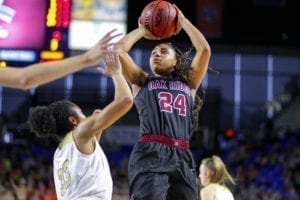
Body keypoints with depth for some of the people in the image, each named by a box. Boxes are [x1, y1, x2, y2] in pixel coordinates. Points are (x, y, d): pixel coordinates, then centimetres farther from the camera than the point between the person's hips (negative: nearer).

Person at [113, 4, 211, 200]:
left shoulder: (188, 84, 25)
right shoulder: (142, 81, 22)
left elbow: (205, 49, 15)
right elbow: (119, 49, 13)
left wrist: (183, 21, 26)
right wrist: (143, 30, 27)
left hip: (182, 156, 3)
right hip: (150, 154, -3)